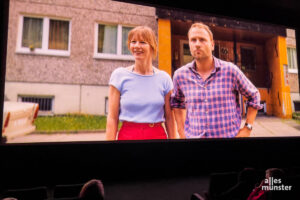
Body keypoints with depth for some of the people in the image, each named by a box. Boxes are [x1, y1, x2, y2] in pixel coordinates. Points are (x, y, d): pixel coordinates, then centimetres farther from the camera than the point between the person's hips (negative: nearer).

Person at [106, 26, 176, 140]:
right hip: (127, 135, -1)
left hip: (158, 135, 1)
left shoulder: (164, 78, -1)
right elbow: (112, 118, -5)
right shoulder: (119, 75, -4)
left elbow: (169, 117, 3)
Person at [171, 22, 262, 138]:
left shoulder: (230, 70, -8)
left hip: (229, 135, -1)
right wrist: (181, 130, 6)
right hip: (193, 136, 1)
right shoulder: (180, 75, -4)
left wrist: (247, 128, 0)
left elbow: (254, 96, 5)